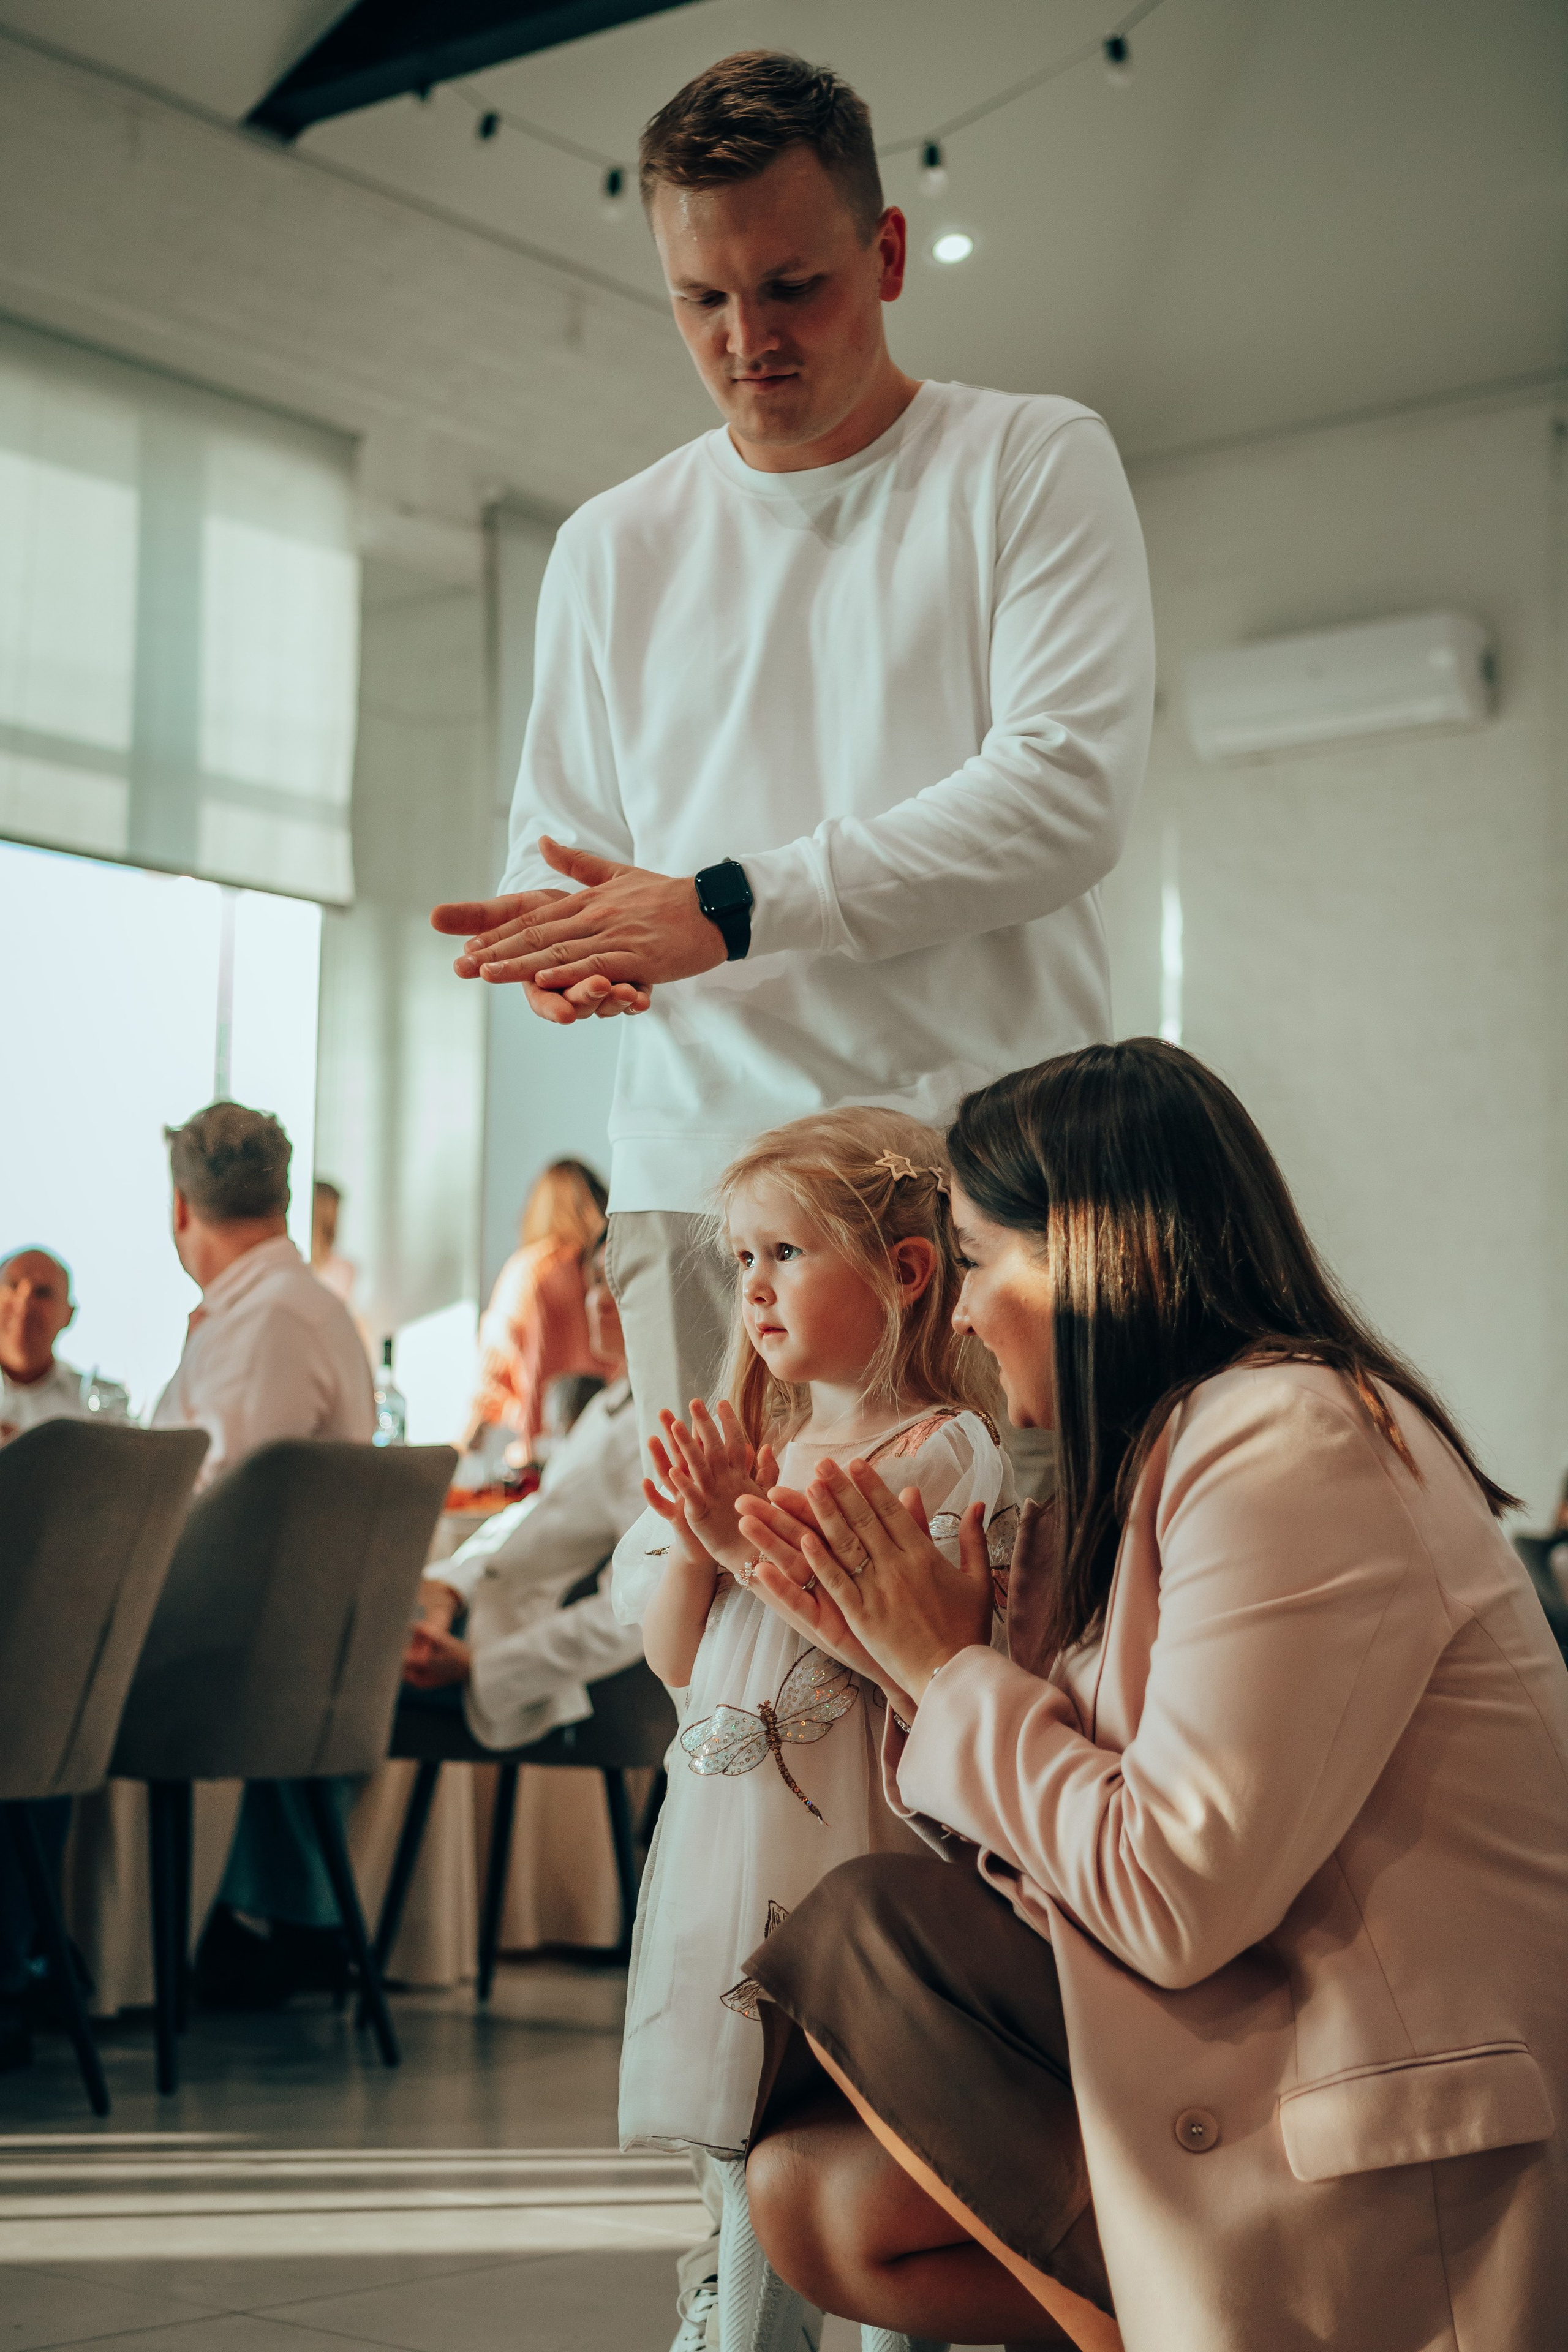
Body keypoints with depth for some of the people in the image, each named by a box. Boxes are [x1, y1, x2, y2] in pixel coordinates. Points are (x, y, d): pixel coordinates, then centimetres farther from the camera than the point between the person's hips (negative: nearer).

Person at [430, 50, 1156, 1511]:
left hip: (987, 1136, -3)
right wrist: (559, 950, -6)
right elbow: (554, 845, 20)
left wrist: (730, 909, -12)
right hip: (701, 1166, 3)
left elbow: (1069, 791, -7)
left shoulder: (1032, 463, 6)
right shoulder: (611, 550, 18)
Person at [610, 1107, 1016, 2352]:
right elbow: (675, 1660, 13)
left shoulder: (949, 1455, -7)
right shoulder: (749, 1450, 14)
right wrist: (698, 1538, -4)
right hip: (731, 1848, 6)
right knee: (749, 2161, 13)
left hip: (861, 1845, -6)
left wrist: (756, 1545, -18)